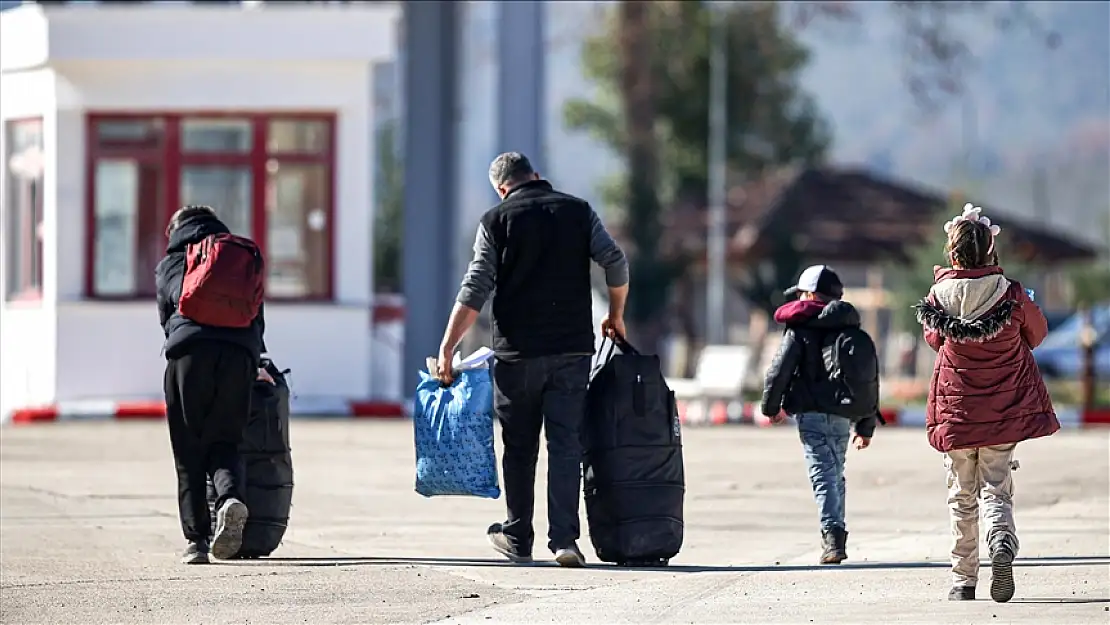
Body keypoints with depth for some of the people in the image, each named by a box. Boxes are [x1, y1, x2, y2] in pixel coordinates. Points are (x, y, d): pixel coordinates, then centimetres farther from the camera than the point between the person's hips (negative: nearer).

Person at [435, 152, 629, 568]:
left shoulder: (497, 221, -1)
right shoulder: (578, 212, 6)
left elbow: (474, 291, -6)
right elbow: (616, 263, 0)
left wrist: (447, 349, -5)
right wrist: (616, 316, 15)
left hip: (517, 350, -1)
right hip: (572, 347, 1)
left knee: (519, 448, 10)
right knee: (566, 444, 0)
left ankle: (518, 540, 19)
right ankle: (564, 538, -11)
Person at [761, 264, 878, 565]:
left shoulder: (801, 329, -4)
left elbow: (779, 370, -7)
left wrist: (771, 406, 10)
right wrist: (866, 426, 23)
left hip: (812, 413, -5)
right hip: (843, 416, 5)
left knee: (823, 473, -10)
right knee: (836, 474, 16)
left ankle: (832, 533, -23)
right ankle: (836, 538, 17)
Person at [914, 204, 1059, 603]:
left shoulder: (939, 297, -8)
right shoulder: (1012, 295, -11)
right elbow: (1037, 333, 8)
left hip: (955, 407, 1)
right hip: (1006, 406, -1)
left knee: (962, 496, 13)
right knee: (996, 490, 5)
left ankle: (963, 580, 14)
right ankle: (1002, 544, -24)